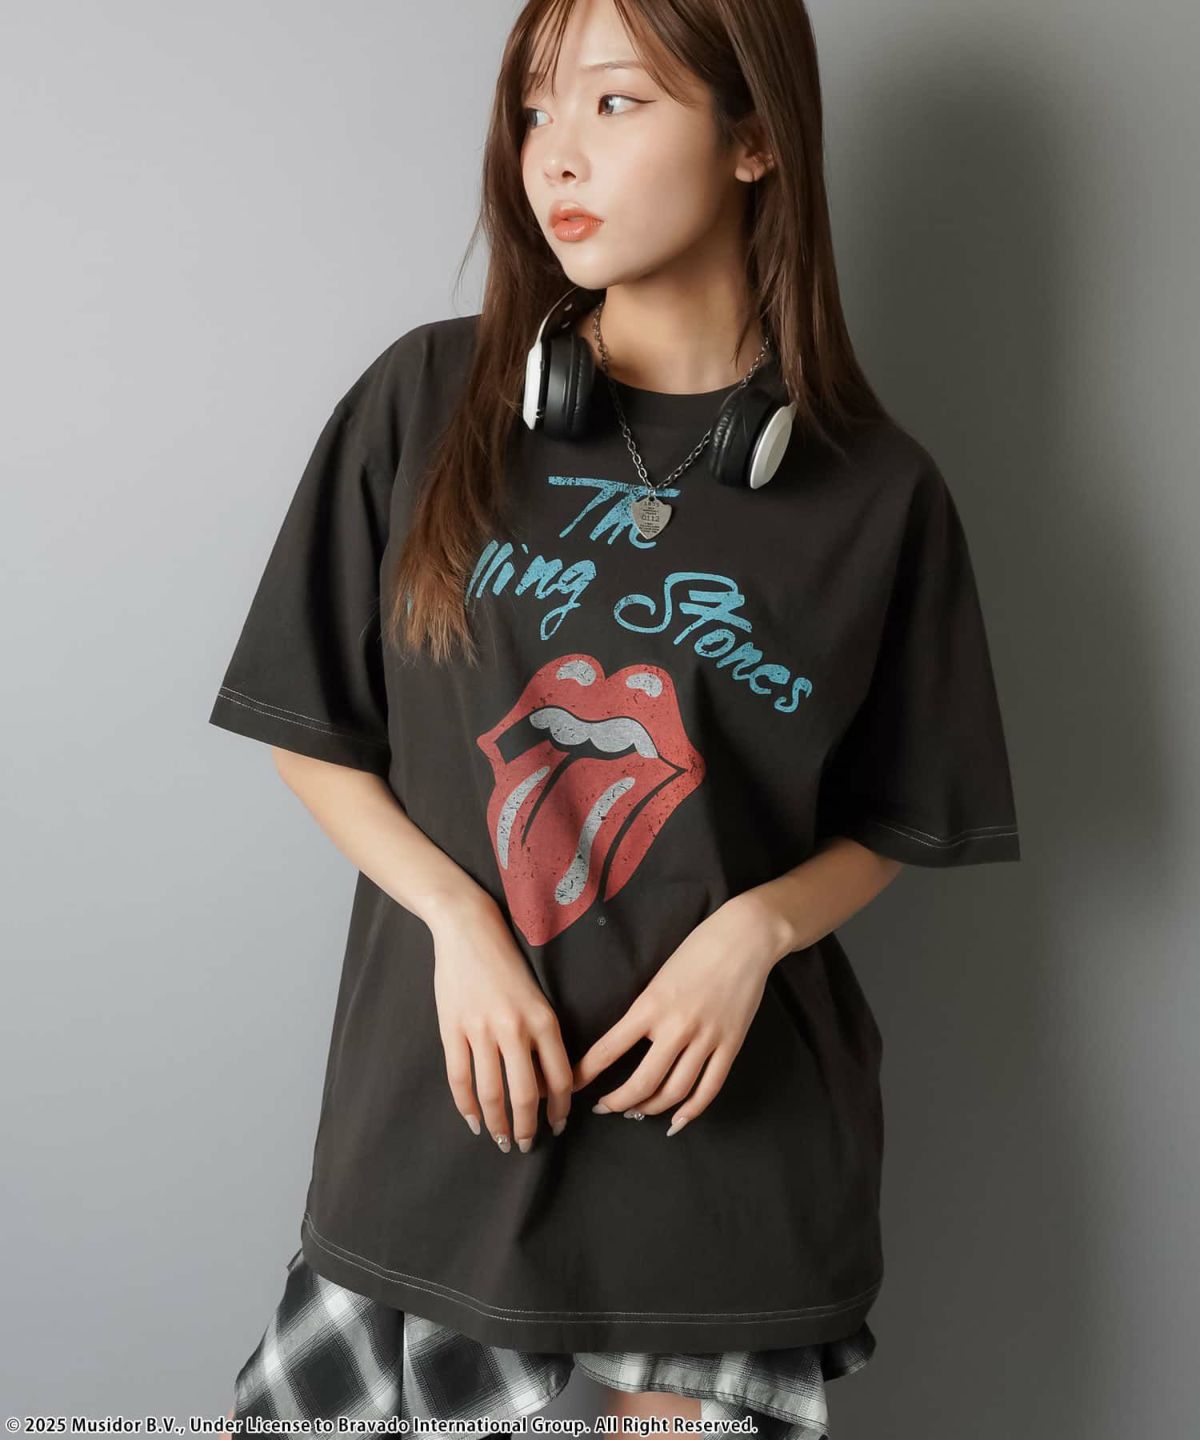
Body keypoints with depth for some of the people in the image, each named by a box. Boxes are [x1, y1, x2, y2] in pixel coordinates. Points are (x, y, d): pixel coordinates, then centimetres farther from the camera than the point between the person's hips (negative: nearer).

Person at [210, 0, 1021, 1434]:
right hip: (446, 1098, 1)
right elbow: (313, 734, 2)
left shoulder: (877, 492, -4)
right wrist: (458, 918, -12)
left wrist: (756, 929, -13)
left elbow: (890, 825, 6)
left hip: (733, 1115, 0)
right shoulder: (427, 399, -4)